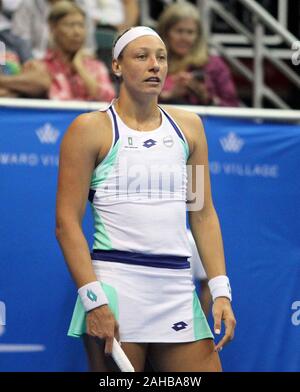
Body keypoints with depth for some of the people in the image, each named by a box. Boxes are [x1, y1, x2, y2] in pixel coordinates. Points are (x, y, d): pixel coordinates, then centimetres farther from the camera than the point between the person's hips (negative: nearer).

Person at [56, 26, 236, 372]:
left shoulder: (188, 126, 14)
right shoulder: (91, 129, 0)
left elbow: (204, 214, 15)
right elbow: (67, 223, -4)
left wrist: (220, 291, 4)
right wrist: (93, 300, -14)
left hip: (178, 290, 4)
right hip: (115, 286, -4)